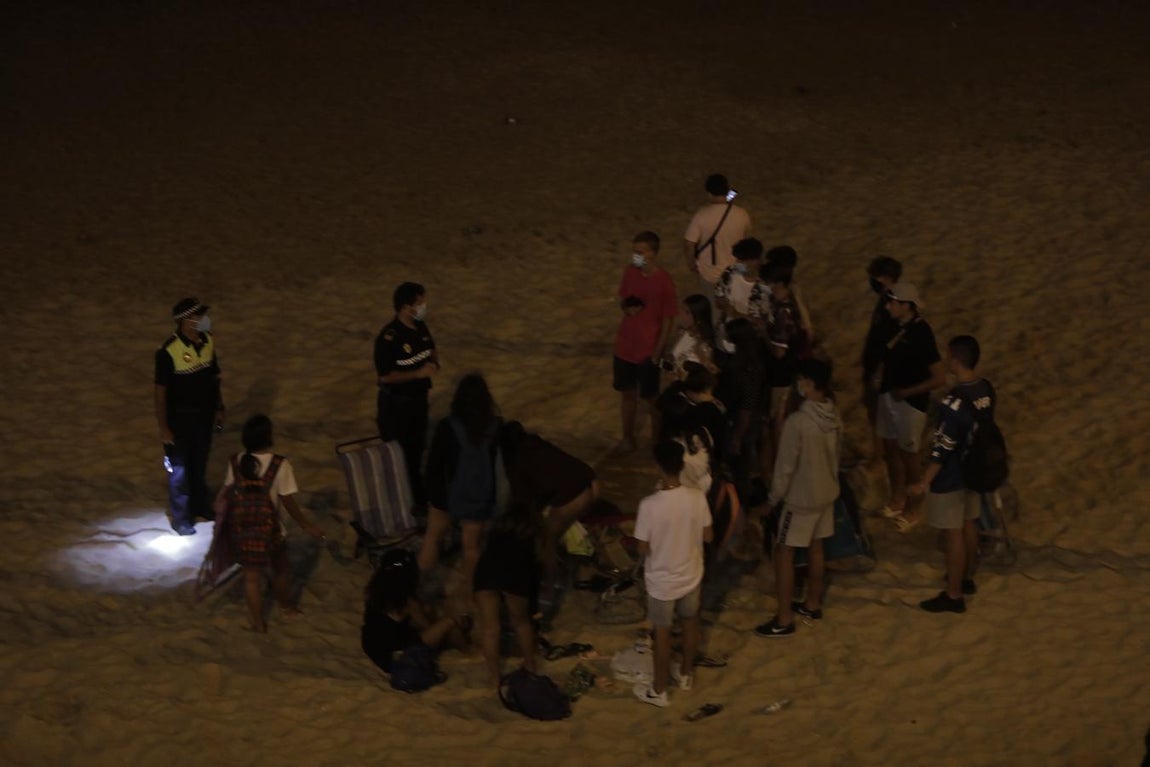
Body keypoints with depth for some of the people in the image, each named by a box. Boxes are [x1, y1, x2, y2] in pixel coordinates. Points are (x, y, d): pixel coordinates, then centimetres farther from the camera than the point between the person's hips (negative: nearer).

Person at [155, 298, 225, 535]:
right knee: (180, 469, 8)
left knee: (200, 464, 23)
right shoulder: (169, 351, -26)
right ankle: (181, 519, 23)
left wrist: (219, 409, 11)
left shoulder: (208, 341, -6)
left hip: (204, 415, 6)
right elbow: (161, 391, -19)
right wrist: (163, 428, -17)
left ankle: (200, 505, 43)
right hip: (180, 418, -6)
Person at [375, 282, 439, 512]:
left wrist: (434, 364, -6)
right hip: (396, 404, -7)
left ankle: (418, 498, 34)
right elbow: (383, 376, -24)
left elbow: (431, 350, 17)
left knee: (416, 450, 20)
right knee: (398, 454, 4)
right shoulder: (389, 338, -25)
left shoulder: (420, 328, -2)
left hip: (418, 399, 7)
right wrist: (419, 373, -26)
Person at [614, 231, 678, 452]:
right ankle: (628, 436, 29)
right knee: (627, 393, 15)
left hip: (648, 349, -5)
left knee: (650, 396, 10)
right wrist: (627, 307, -13)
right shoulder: (630, 272, -4)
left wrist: (657, 352, -12)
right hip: (625, 345, 5)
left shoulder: (664, 282, -19)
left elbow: (668, 320, -13)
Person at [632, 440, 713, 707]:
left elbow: (643, 549, -18)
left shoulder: (649, 505, -29)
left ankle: (659, 690, 30)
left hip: (662, 581, -3)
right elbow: (707, 537, -5)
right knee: (690, 622, 26)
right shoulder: (697, 497, -18)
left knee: (662, 633, 14)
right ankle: (686, 673, 47)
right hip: (691, 575, 3)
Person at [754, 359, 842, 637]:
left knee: (784, 553, 4)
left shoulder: (797, 421, -28)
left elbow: (786, 466, -21)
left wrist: (774, 497, -7)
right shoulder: (834, 416, -5)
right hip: (826, 492, 7)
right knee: (815, 548, 22)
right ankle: (813, 605, 37)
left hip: (801, 497, -7)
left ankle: (784, 619, 8)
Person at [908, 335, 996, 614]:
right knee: (970, 525, 24)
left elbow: (942, 449, -26)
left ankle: (953, 595, 17)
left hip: (951, 477, -8)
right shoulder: (986, 389, -6)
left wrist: (923, 483, -16)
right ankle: (967, 578, 42)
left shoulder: (954, 402, -31)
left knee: (954, 533, 5)